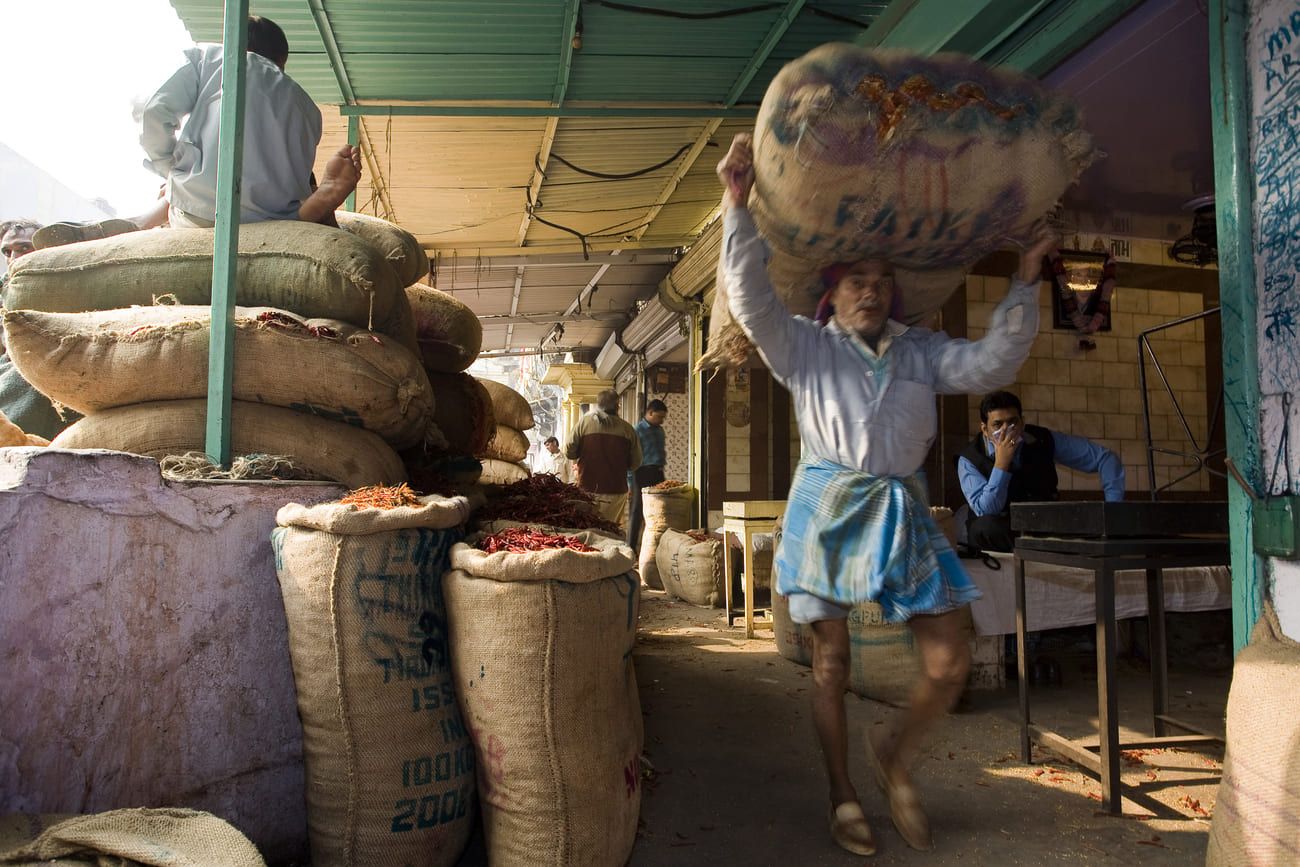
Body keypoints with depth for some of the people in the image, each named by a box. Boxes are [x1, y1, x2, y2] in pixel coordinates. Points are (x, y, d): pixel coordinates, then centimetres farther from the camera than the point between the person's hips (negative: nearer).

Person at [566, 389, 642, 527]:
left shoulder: (584, 422, -2)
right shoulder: (627, 429, -1)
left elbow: (570, 452, -2)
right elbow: (635, 462, 3)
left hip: (588, 489, 0)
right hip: (616, 490, 0)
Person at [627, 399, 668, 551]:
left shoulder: (660, 430, 15)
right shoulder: (638, 430, -8)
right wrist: (630, 482, -13)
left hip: (657, 473, 7)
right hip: (642, 474, -7)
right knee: (637, 511, -1)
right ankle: (631, 547, 6)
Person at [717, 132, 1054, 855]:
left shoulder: (922, 352, 14)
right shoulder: (806, 347, 5)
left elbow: (992, 365, 3)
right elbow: (752, 300, -8)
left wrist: (1024, 286, -2)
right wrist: (739, 207, -14)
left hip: (904, 511, 3)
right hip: (829, 510, -3)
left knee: (950, 666, 1)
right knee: (831, 663, 5)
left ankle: (896, 754, 29)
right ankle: (844, 796, 24)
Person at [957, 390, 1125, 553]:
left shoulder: (1044, 441, -8)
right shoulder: (970, 459, -15)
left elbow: (1105, 458, -4)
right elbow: (986, 512, -26)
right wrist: (1001, 464, -33)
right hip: (998, 533, -1)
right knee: (985, 527, -36)